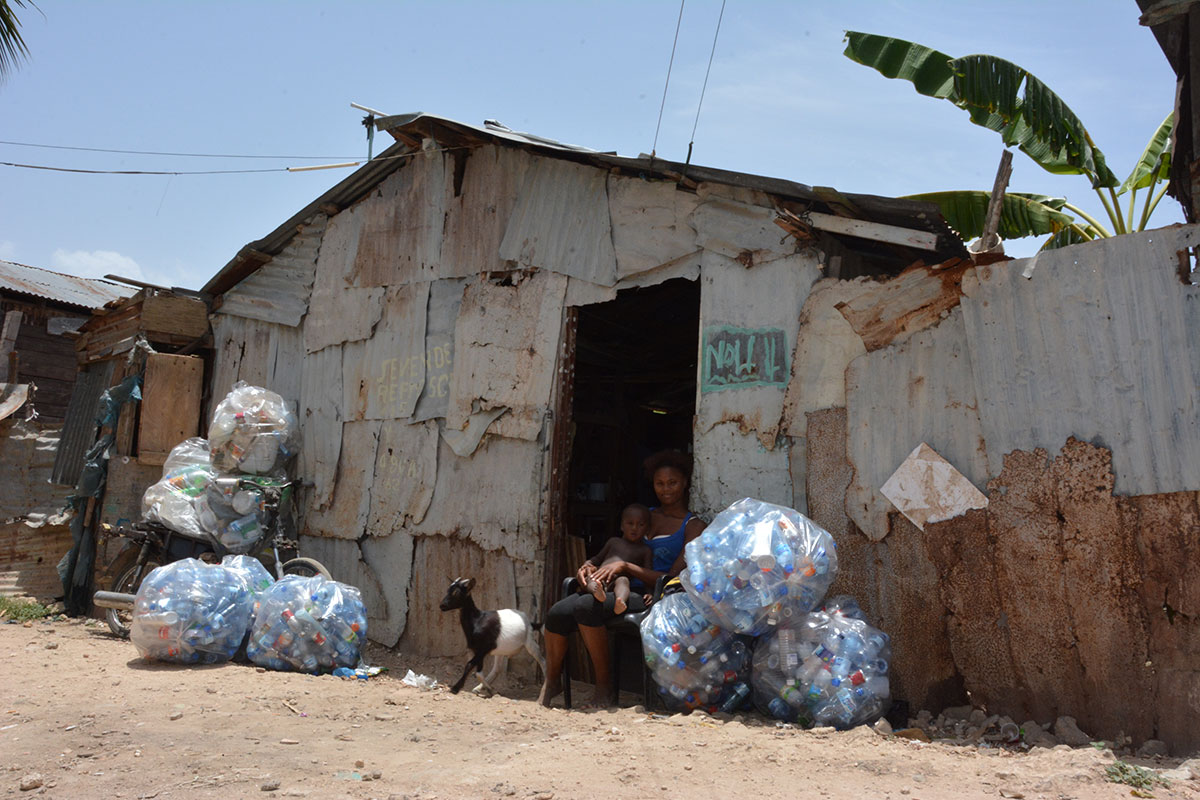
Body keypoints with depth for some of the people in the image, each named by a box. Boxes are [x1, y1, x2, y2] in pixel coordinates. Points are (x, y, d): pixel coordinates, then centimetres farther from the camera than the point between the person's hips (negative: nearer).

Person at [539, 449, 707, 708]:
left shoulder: (693, 526, 2)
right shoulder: (645, 515, 21)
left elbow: (673, 578, -8)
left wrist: (624, 566, -17)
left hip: (649, 598, -6)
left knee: (585, 606, -31)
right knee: (557, 613, -19)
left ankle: (604, 684, -15)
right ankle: (552, 681, 4)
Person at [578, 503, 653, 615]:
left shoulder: (645, 550, 18)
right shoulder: (614, 542, 28)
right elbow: (598, 558, 35)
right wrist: (587, 564, 11)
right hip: (600, 577, 3)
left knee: (623, 580, -36)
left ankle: (620, 602, -67)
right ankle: (597, 591, -61)